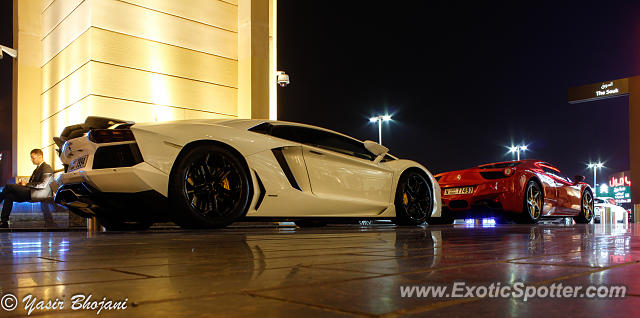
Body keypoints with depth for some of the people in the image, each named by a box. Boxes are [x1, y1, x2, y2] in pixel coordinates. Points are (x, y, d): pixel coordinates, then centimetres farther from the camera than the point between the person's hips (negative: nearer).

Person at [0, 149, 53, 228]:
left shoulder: (46, 168, -8)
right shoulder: (38, 168, 24)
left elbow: (43, 185, -19)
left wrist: (26, 184, -15)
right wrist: (22, 183, 4)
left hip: (38, 193, -10)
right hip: (30, 192, 10)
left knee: (8, 186, -14)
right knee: (9, 196, -5)